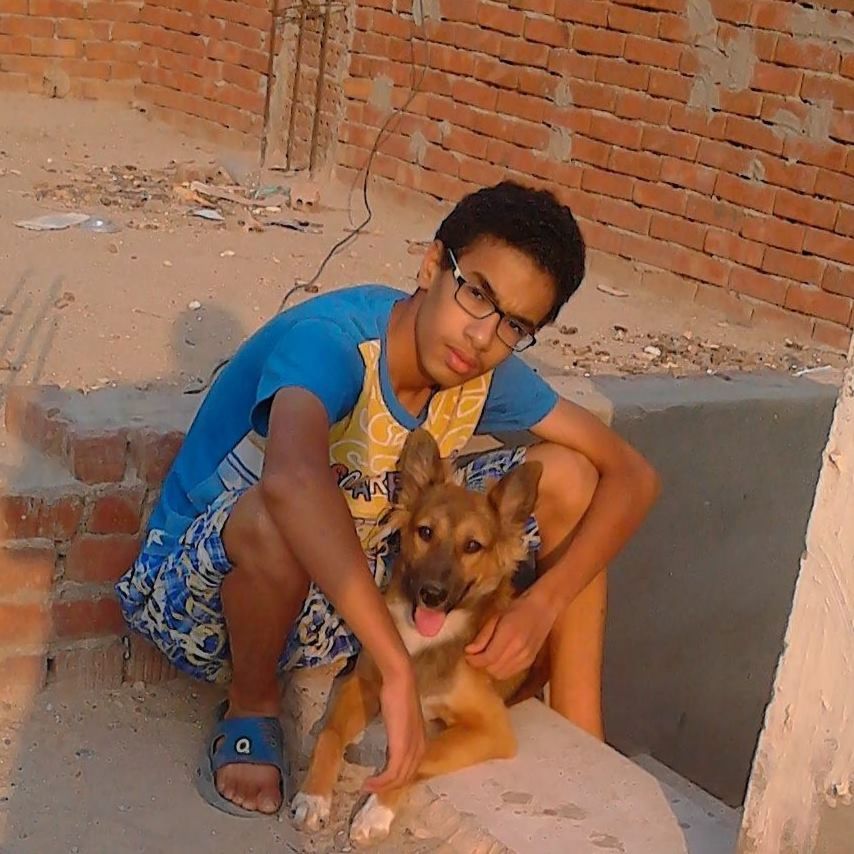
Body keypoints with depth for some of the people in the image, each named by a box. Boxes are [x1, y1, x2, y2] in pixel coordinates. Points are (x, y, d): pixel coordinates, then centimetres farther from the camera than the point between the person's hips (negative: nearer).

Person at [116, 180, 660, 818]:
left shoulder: (488, 376, -9)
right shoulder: (332, 338, -31)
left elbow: (633, 476, -5)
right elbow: (293, 480, -52)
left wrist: (543, 604, -22)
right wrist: (398, 671, -54)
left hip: (353, 586, 6)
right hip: (207, 589, -6)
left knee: (567, 476, -8)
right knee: (277, 522, -42)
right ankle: (253, 708, -10)